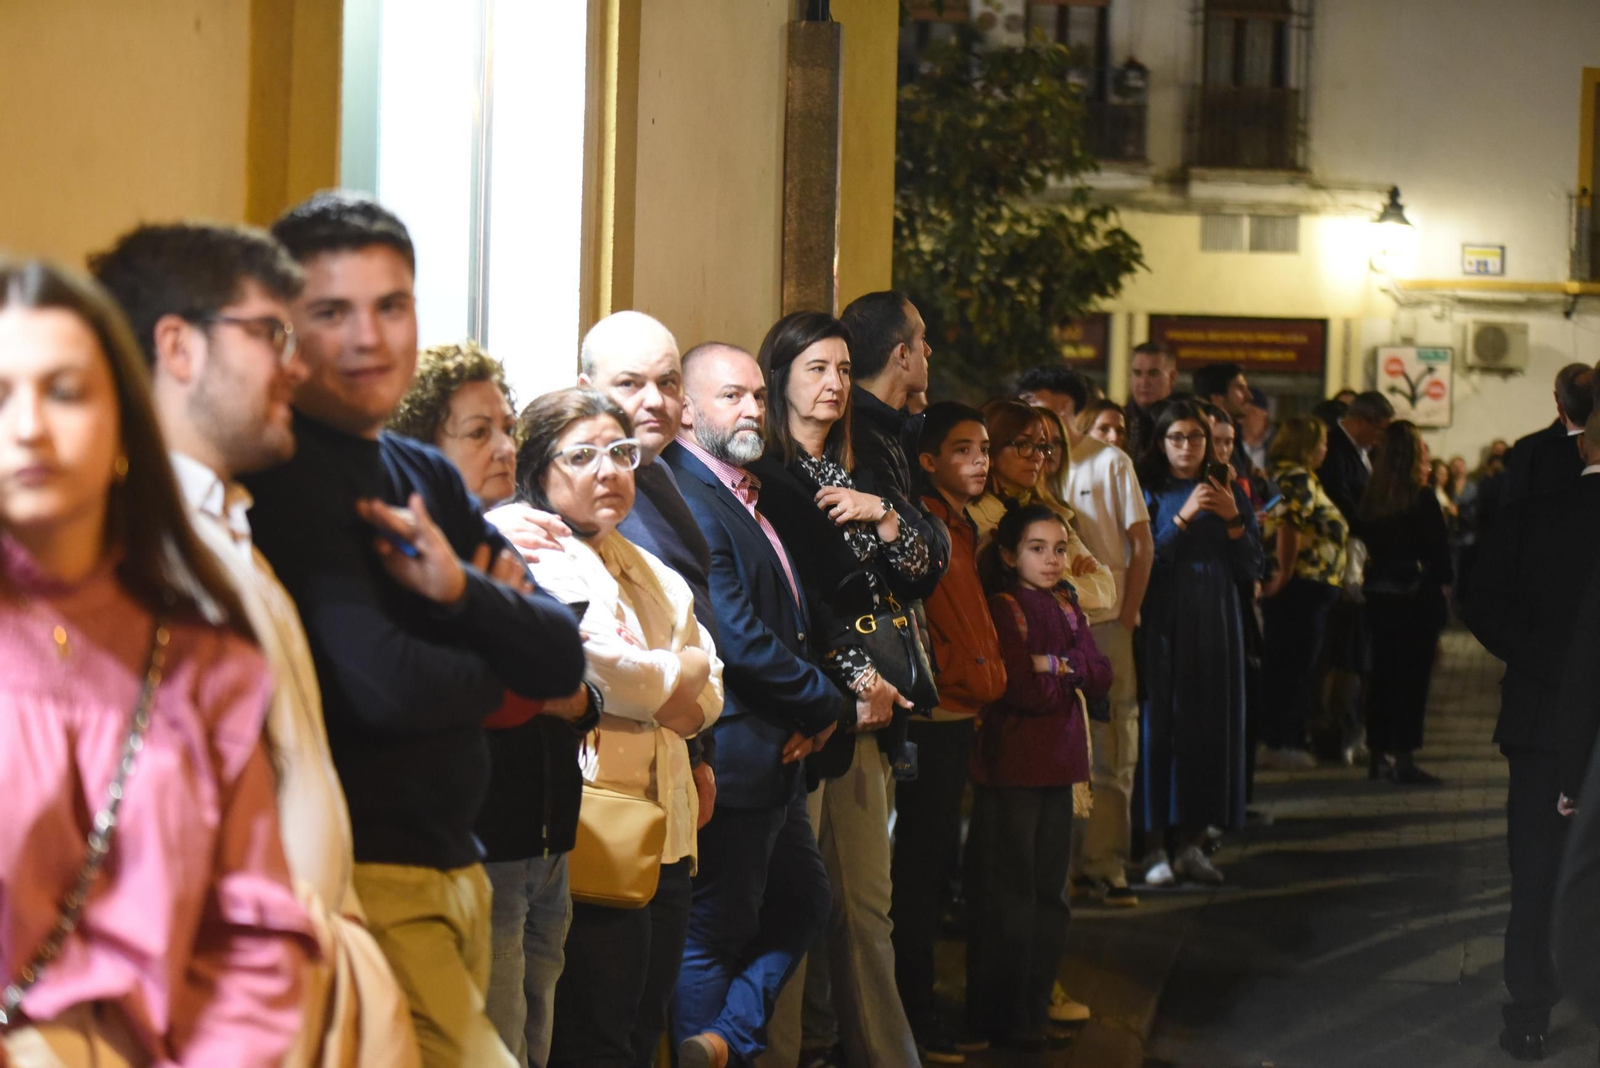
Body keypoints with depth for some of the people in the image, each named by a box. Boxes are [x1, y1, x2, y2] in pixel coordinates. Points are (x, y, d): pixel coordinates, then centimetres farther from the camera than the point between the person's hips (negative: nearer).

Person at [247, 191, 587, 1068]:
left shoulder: (427, 476, 13)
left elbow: (561, 661, 7)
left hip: (453, 865, 8)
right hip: (361, 879, -8)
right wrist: (493, 666, -1)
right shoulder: (279, 478, -12)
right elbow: (379, 686, -21)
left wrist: (460, 591, -12)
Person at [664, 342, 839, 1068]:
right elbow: (738, 640, -24)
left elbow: (789, 619, 19)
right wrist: (825, 703, -10)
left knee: (802, 906, 19)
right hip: (733, 757, -10)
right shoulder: (686, 499, -19)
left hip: (778, 756, 10)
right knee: (717, 933, 2)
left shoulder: (747, 494, 13)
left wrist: (811, 711, 1)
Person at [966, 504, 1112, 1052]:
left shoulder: (1066, 606, 13)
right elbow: (1026, 690, -19)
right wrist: (1071, 675, -4)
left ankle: (1035, 1009, 21)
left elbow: (1101, 677, 2)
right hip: (1010, 768, -7)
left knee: (1051, 894, 12)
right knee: (1009, 894, 0)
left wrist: (1057, 665, -13)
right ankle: (1001, 1016, 9)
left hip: (1059, 766, 7)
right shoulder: (1003, 608, -10)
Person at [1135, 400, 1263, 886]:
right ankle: (1159, 844, -2)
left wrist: (1233, 519, -8)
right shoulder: (1148, 493, 1)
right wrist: (1183, 517, -17)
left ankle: (1192, 841, 9)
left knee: (1211, 726, 2)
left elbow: (1251, 568, 6)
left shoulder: (1229, 493, 10)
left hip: (1216, 623, 3)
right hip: (1163, 623, -3)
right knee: (1161, 724, -6)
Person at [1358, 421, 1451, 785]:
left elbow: (1365, 540, 6)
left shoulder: (1371, 498, 2)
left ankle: (1380, 754, 17)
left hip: (1379, 597, 6)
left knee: (1383, 676, 12)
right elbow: (1439, 552, -12)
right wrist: (1443, 587, -2)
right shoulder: (1423, 499, -14)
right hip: (1417, 598, -6)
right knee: (1413, 677, 0)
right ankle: (1401, 757, -2)